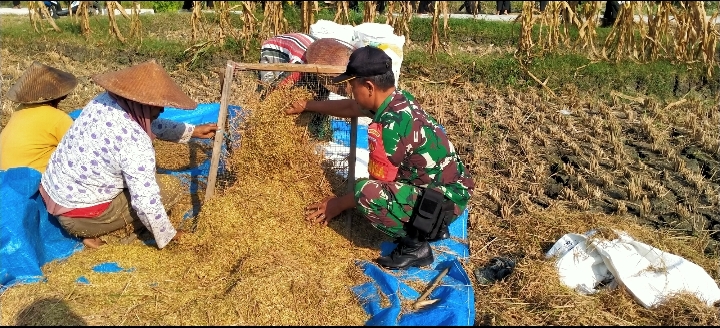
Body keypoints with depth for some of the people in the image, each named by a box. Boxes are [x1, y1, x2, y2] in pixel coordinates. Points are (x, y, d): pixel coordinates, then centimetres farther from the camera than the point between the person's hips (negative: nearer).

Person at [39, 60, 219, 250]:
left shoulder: (106, 100, -5)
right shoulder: (135, 142, -29)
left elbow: (150, 125, 13)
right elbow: (146, 202, -26)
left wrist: (193, 131, 16)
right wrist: (168, 236, -11)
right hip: (78, 216, -8)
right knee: (170, 186, -7)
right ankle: (93, 232, -1)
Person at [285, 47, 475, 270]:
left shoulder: (392, 126, -26)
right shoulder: (398, 100, 1)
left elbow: (379, 186, -17)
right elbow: (351, 108, 20)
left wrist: (339, 204, -2)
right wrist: (307, 106, 27)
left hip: (443, 201, -10)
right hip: (447, 188, 10)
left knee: (366, 192, -27)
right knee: (371, 186, 22)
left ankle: (415, 245, -7)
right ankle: (430, 226, 18)